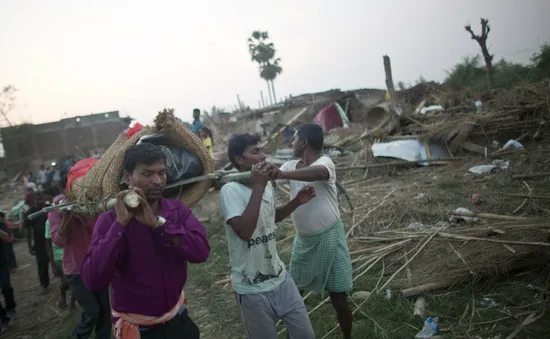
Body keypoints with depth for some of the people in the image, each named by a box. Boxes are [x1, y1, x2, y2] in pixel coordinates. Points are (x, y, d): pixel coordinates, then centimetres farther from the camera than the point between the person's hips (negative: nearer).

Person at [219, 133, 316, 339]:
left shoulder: (267, 185, 4)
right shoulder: (230, 190, -18)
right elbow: (244, 231, -32)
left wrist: (297, 202, 7)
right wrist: (258, 187, -28)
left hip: (280, 277, 7)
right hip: (252, 288, -6)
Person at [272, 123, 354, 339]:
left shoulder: (325, 163, -19)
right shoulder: (292, 166, 4)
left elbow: (318, 173, -42)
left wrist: (283, 174, -56)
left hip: (328, 237, -6)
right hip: (303, 239, 6)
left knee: (338, 297, 6)